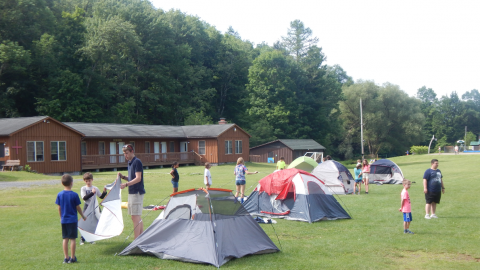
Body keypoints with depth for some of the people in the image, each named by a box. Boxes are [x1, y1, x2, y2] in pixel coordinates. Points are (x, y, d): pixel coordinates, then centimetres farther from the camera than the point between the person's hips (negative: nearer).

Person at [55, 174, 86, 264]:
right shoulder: (74, 195, -11)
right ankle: (72, 258, 6)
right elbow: (78, 208, -5)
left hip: (64, 220, 4)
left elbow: (59, 208, 5)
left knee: (65, 239, 10)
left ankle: (66, 258, 14)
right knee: (73, 239, 3)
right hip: (73, 220, -4)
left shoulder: (60, 194, -1)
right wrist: (83, 216, 10)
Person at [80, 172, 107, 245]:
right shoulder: (83, 188, -3)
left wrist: (104, 192, -5)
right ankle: (82, 239, 10)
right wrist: (92, 193, -25)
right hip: (87, 207, -3)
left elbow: (101, 197, 12)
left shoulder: (95, 188, 6)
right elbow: (84, 198, -17)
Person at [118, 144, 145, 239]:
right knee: (138, 218, 13)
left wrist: (126, 184, -29)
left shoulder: (137, 162, -12)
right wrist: (123, 177, 5)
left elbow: (138, 178, -19)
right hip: (132, 192, 10)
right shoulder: (130, 163, 16)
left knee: (136, 218, -10)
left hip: (137, 192, -10)